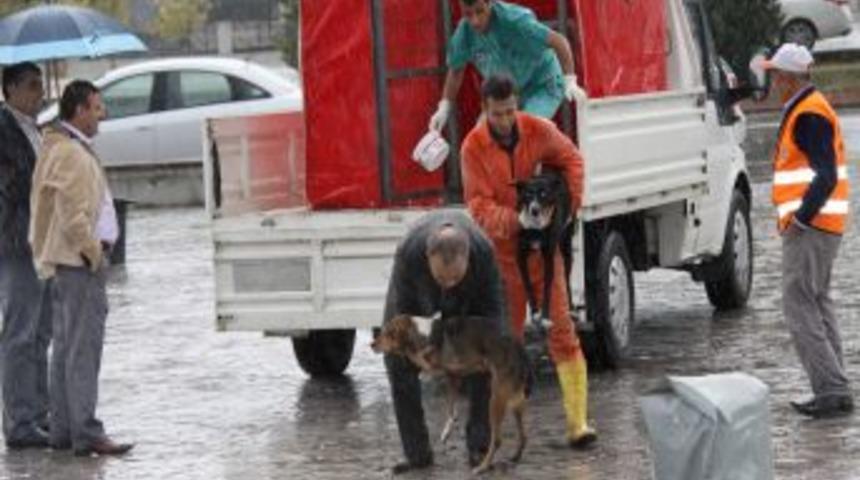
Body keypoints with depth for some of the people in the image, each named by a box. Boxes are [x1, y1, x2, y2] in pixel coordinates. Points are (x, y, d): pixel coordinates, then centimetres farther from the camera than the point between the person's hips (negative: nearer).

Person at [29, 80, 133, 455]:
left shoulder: (59, 149, 18)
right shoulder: (72, 155, -15)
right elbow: (73, 216, -22)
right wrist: (93, 252, -14)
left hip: (67, 262, 11)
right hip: (80, 263, -11)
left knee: (65, 349, 13)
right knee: (83, 349, -12)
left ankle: (62, 430, 17)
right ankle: (86, 434, -15)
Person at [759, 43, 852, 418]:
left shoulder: (808, 116, -16)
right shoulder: (810, 109, 17)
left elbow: (826, 176, -24)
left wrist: (800, 218, -22)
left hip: (809, 228, -11)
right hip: (821, 225, 11)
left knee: (799, 307, -11)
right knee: (818, 305, 14)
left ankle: (832, 390, -14)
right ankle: (834, 391, 16)